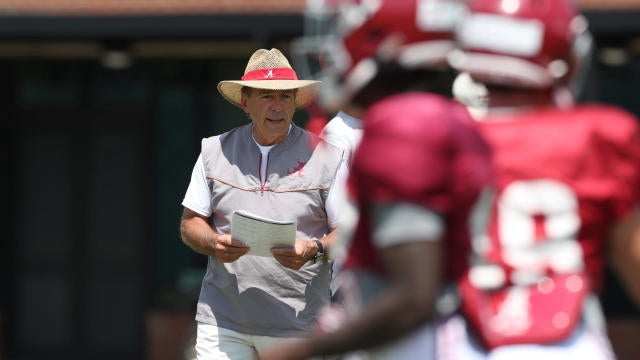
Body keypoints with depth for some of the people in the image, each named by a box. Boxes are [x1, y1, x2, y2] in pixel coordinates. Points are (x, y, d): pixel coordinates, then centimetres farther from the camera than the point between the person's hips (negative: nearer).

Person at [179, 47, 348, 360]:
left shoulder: (326, 156, 4)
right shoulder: (215, 151, 12)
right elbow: (190, 224, 13)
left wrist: (313, 250, -18)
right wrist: (214, 243, -10)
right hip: (223, 319, 1)